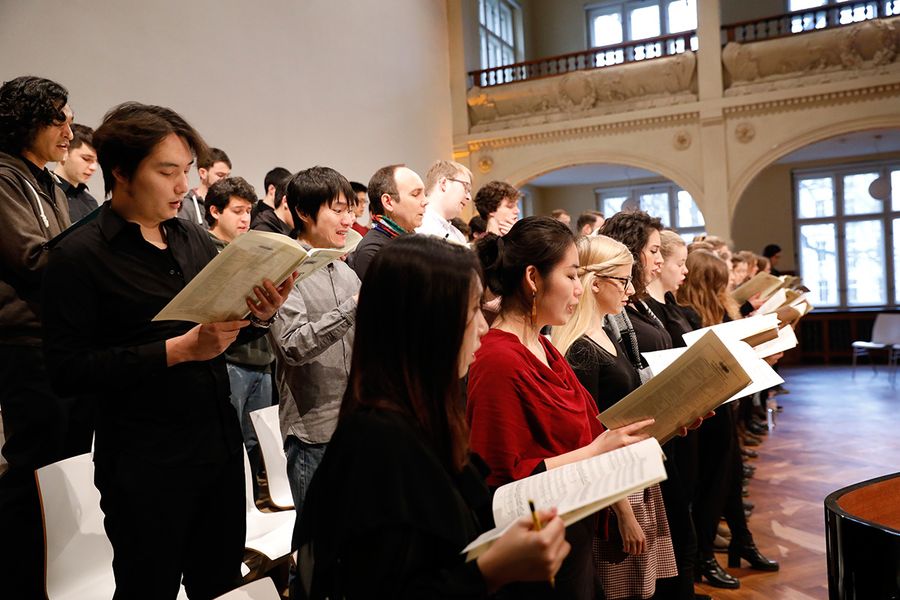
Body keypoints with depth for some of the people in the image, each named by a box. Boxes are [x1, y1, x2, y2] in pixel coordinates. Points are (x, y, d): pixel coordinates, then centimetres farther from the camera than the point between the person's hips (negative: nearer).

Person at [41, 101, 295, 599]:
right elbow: (67, 371, -15)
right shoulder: (79, 256, -10)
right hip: (146, 465, -5)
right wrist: (178, 350, -21)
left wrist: (259, 318, -8)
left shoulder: (194, 239, 6)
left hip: (221, 443, 5)